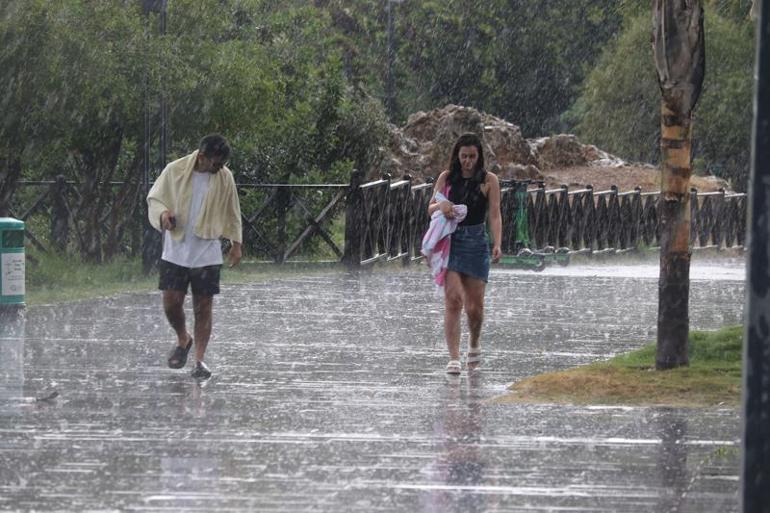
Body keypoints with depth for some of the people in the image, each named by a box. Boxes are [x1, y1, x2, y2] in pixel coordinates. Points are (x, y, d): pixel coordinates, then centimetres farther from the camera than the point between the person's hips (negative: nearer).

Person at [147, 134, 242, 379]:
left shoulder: (225, 177, -1)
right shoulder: (175, 171, -7)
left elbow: (232, 212, 12)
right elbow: (154, 198, 3)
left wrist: (236, 243, 11)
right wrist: (162, 212, -19)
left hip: (207, 254, 1)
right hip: (176, 251, -1)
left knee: (203, 307, -1)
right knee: (171, 303, -5)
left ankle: (199, 360, 6)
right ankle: (183, 339, 25)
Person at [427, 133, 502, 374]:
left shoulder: (489, 180, 2)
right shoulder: (446, 178, 7)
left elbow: (495, 215, -4)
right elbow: (430, 209, 8)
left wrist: (497, 244, -18)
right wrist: (441, 206, -17)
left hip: (476, 243, 0)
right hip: (450, 241, 0)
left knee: (475, 306, 3)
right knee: (453, 300, -12)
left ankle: (475, 344, 33)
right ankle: (454, 358, -13)